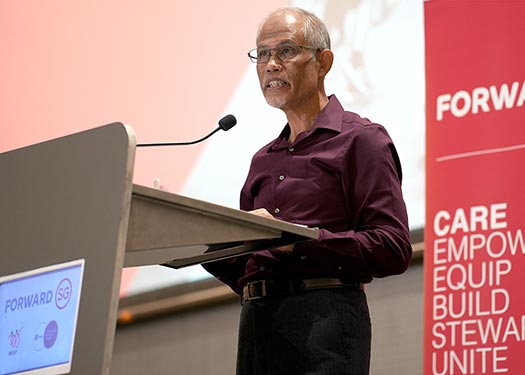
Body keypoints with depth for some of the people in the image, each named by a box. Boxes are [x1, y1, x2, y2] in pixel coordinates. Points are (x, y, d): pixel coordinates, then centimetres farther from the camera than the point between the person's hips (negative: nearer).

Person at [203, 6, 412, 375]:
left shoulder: (360, 139, 1)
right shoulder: (264, 160, 23)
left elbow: (393, 248, -10)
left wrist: (299, 240, -17)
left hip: (323, 315, -6)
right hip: (255, 324, 7)